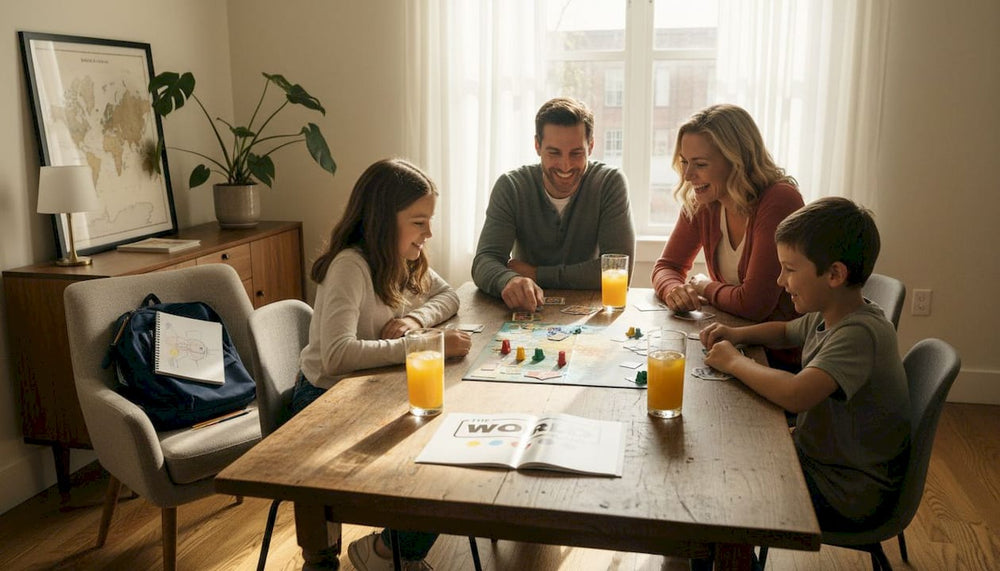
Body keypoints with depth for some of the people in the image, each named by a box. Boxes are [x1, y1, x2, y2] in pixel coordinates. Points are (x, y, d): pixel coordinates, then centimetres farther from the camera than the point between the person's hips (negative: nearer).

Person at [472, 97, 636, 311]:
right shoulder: (510, 187, -7)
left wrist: (537, 274, -16)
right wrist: (510, 281, -39)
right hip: (525, 310, 1)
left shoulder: (610, 183, -9)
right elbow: (485, 261, -16)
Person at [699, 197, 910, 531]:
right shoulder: (826, 316, 1)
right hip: (814, 459, 9)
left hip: (847, 496, -8)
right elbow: (785, 332, 24)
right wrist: (737, 334, 3)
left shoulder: (861, 333, -28)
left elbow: (796, 395, -43)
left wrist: (734, 362, -26)